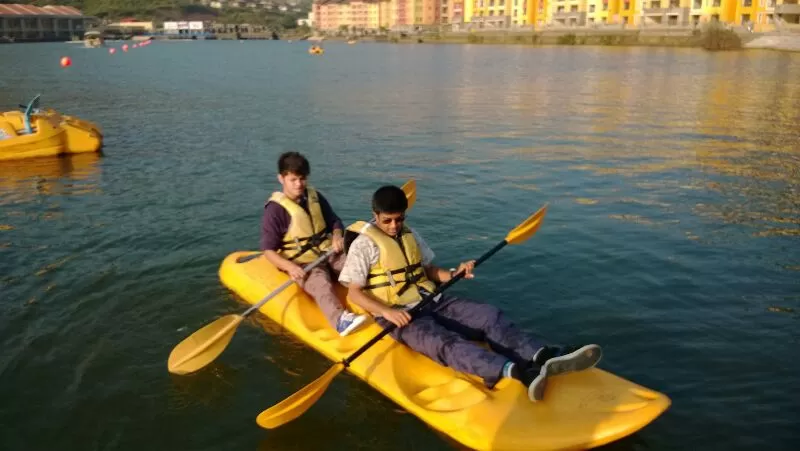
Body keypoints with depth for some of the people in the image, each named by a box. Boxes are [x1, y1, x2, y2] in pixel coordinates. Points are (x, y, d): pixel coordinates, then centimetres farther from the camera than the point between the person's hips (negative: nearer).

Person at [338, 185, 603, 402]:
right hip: (400, 316, -7)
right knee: (445, 343, -35)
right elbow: (354, 293, -10)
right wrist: (387, 312, -25)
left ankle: (542, 356, -38)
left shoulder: (409, 235, 15)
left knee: (489, 316, -16)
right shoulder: (364, 244, -5)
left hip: (432, 302, 7)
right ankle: (515, 372, -60)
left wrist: (454, 275, -1)